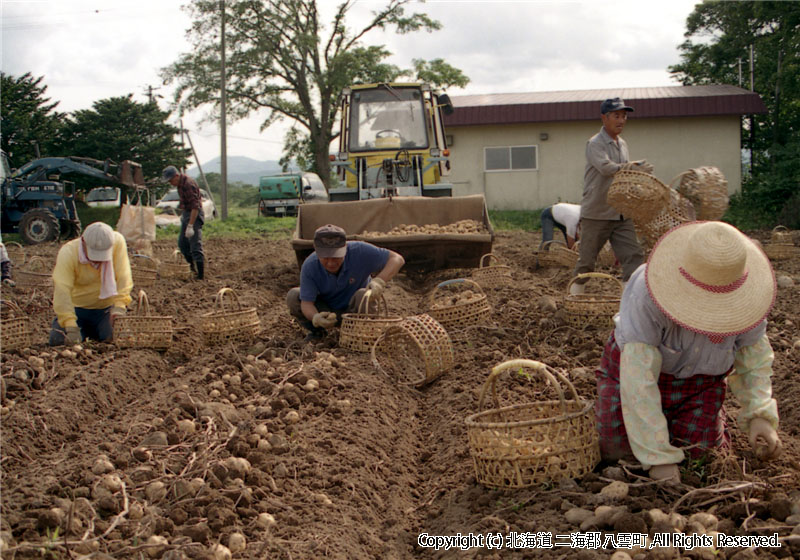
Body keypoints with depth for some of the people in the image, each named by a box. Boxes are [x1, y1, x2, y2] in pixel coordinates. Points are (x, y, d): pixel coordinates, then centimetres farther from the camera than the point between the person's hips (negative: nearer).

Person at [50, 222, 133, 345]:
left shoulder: (117, 241, -19)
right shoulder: (67, 253, -24)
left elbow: (123, 277, -19)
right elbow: (62, 290, -31)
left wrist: (119, 306, -32)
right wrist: (71, 327, -41)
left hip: (106, 308, 1)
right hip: (77, 307, 0)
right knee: (58, 340, -17)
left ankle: (94, 331, 15)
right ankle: (83, 331, 17)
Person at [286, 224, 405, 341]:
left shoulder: (359, 251, -30)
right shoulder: (309, 267, -28)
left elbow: (397, 259, -25)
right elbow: (306, 303, -29)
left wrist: (379, 281, -42)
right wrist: (316, 318, -52)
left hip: (354, 310, -1)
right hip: (324, 310, 1)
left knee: (363, 295, -36)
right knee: (293, 296, -24)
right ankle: (316, 332, 4)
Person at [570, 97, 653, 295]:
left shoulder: (622, 144, 15)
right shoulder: (595, 143, -10)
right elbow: (607, 168, -25)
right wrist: (636, 168, -16)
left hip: (621, 215, 7)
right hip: (596, 214, -7)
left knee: (634, 256, -2)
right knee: (586, 260, 3)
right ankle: (575, 293, 18)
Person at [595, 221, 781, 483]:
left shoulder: (746, 297, -25)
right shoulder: (646, 295, -39)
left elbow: (754, 362, -6)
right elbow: (638, 379, -38)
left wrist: (760, 416, -23)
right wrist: (659, 458, -37)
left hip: (702, 377, 3)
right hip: (642, 363, -2)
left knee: (697, 448, -12)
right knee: (613, 446, -14)